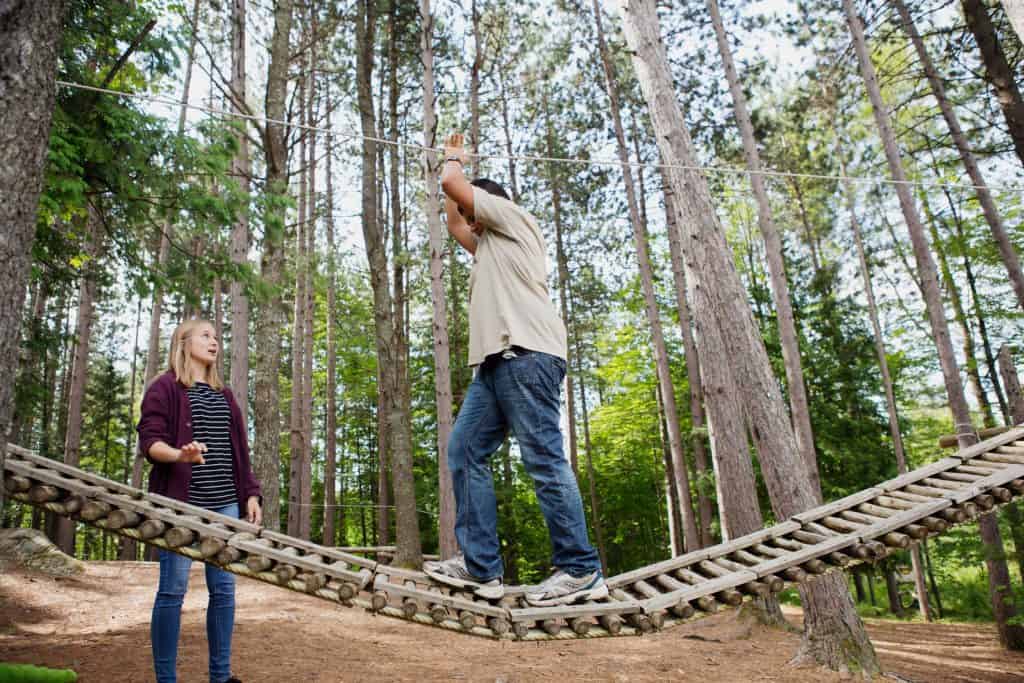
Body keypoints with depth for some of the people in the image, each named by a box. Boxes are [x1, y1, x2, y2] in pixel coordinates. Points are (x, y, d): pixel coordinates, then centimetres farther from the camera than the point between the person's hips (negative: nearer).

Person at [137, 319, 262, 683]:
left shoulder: (225, 395, 19)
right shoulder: (165, 387, 0)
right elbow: (149, 441, -9)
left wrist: (250, 494, 11)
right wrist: (179, 454, -30)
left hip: (224, 504, 6)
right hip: (181, 503, -6)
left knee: (224, 588, 7)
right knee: (173, 589, -2)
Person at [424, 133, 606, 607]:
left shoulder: (512, 216, 11)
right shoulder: (488, 245, 36)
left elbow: (451, 185, 6)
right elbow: (453, 221, 47)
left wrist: (453, 161, 29)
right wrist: (453, 158, 53)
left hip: (526, 353, -10)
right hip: (495, 360, 10)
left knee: (544, 458, -13)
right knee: (464, 451, 2)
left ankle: (580, 570, -10)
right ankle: (481, 566, 0)